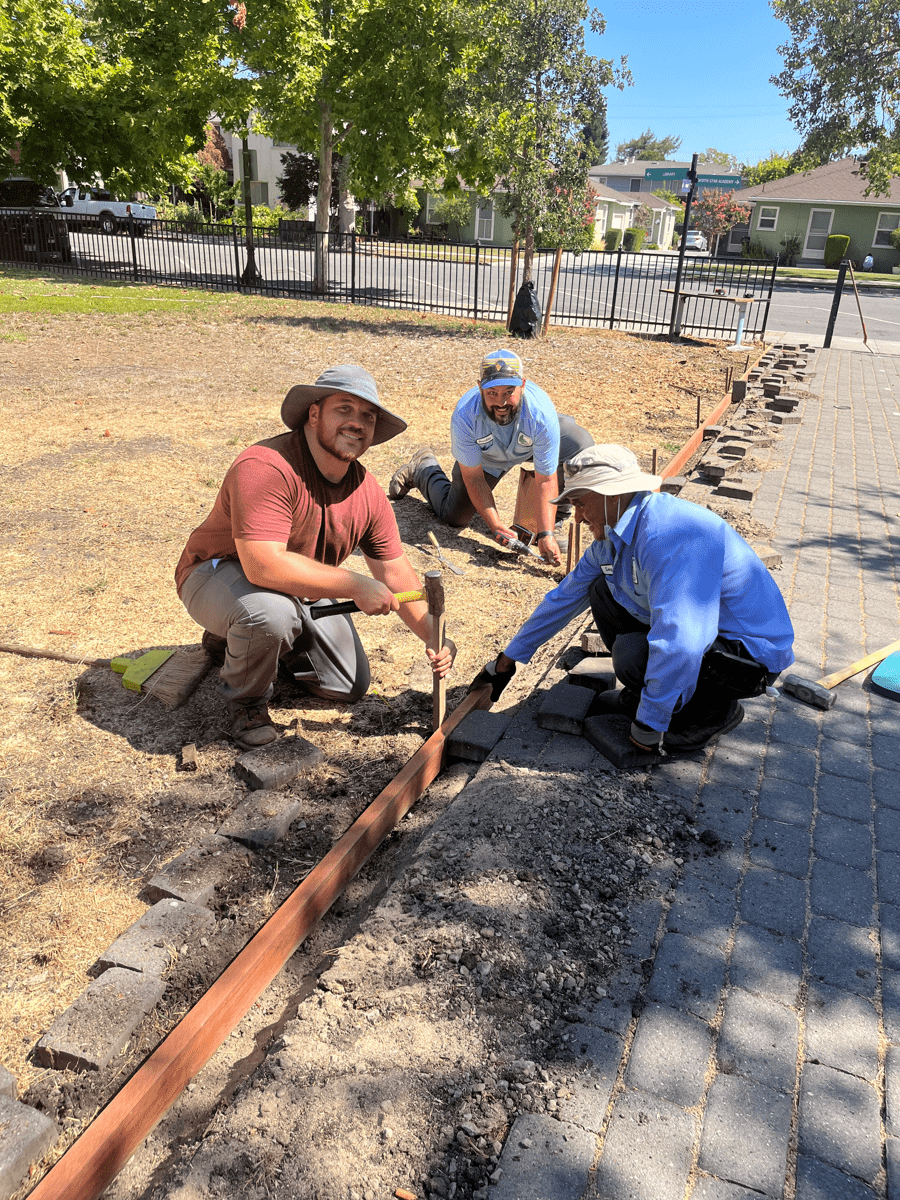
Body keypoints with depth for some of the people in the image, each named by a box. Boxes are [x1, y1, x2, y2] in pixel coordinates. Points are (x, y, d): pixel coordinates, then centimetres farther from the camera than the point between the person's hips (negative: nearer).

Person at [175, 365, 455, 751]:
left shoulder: (367, 492, -9)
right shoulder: (266, 467, -33)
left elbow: (395, 574, -1)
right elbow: (265, 565, -42)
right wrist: (355, 585, -36)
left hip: (301, 589, 7)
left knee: (351, 685, 8)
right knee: (271, 612, -41)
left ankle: (241, 638, 26)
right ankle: (246, 699, -5)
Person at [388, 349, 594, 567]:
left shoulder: (541, 412, -41)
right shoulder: (464, 416, -39)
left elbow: (546, 479, -35)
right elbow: (473, 477, -27)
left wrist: (546, 534, -43)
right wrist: (496, 526, -35)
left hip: (532, 443, 0)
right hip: (486, 455, 0)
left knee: (583, 446, -27)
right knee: (453, 517, 3)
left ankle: (556, 523, -6)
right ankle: (423, 467, 33)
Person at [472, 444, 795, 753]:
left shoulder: (668, 534, -31)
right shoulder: (611, 536, 1)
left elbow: (679, 643, -38)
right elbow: (565, 597, 13)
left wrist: (648, 726, -28)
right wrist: (507, 660, 18)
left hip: (753, 655, -9)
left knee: (633, 654, -30)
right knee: (603, 591, 4)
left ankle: (716, 709, -3)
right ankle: (640, 694, 14)